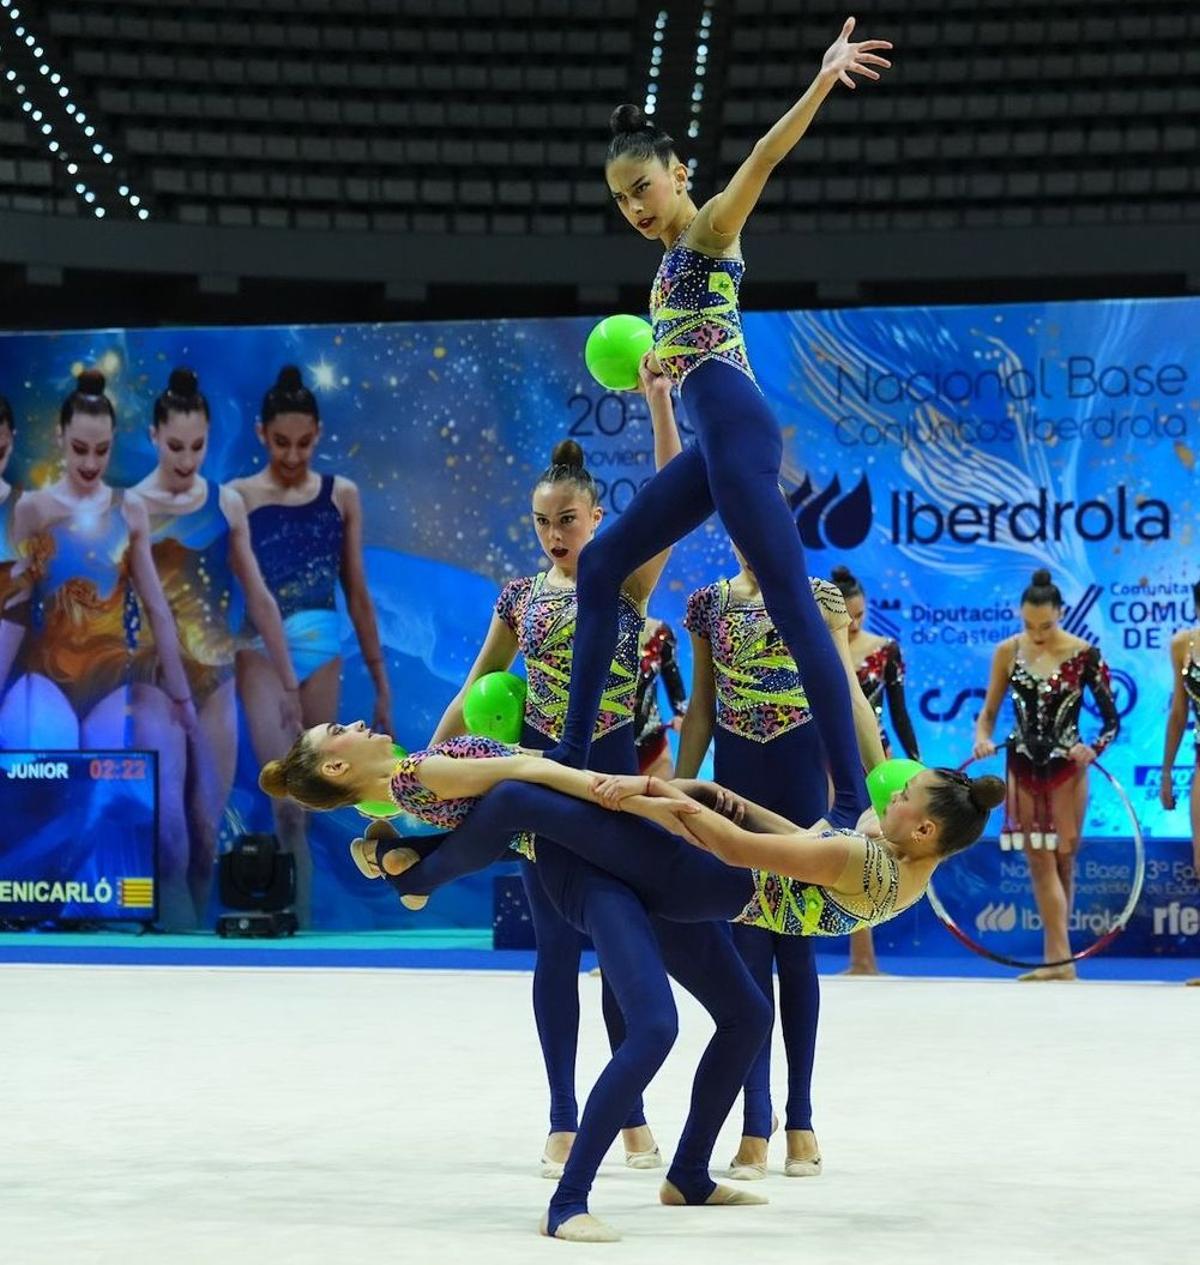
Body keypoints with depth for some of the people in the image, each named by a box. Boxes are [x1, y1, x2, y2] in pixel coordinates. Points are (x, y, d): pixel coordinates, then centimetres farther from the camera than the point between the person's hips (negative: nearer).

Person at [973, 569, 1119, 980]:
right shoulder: (1008, 652, -1)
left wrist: (1093, 749, -23)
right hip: (1024, 768, 2)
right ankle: (1060, 958, -7)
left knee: (1061, 861, 4)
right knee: (1040, 861, -3)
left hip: (1066, 769, -2)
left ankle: (1057, 956, 10)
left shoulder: (1084, 655, -8)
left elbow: (1111, 720, -5)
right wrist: (982, 739, -16)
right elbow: (989, 712, 5)